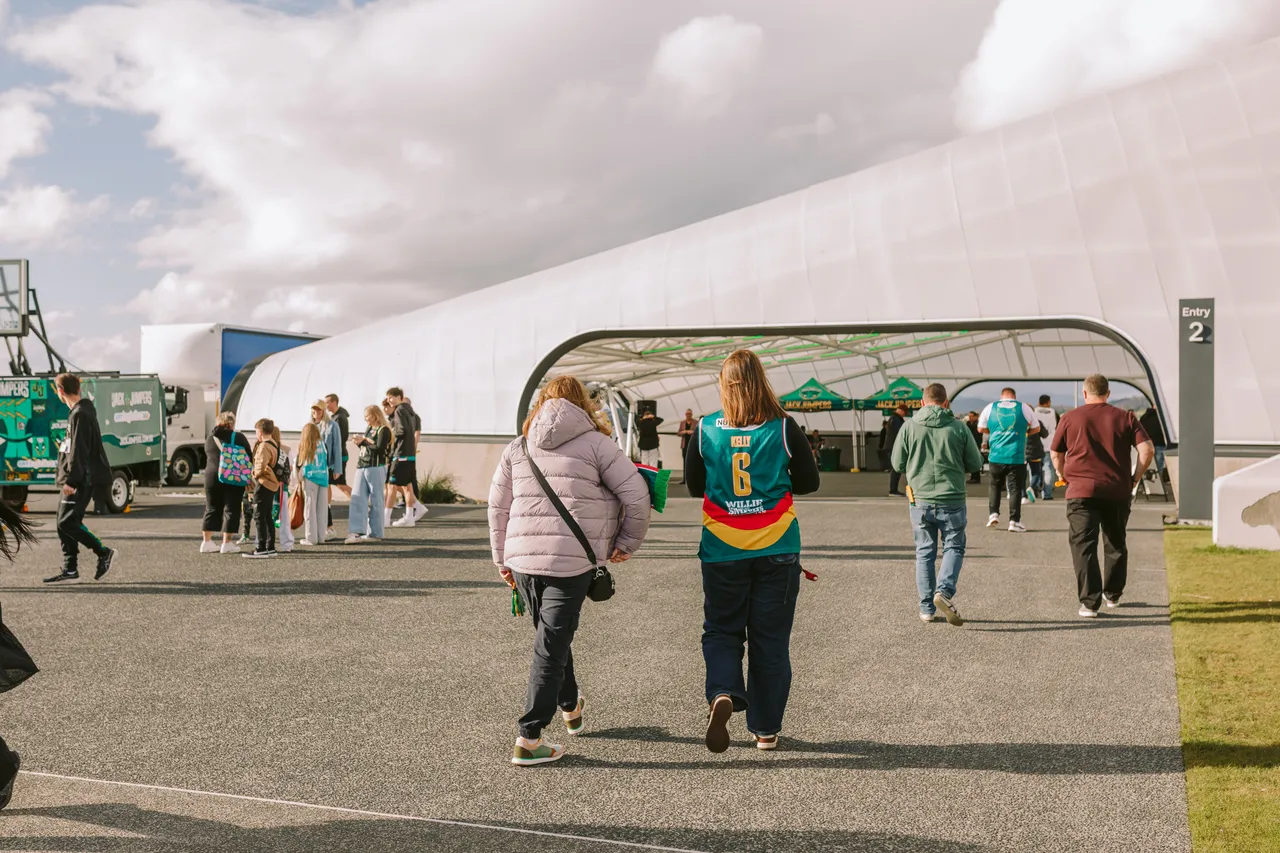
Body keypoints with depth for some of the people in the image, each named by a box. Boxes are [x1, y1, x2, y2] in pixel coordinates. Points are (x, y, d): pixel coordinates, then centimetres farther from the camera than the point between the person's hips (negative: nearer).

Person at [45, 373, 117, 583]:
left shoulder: (80, 414, -14)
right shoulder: (77, 412, 18)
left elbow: (78, 450, -20)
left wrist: (70, 479, -22)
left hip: (81, 480, -10)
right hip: (76, 479, 10)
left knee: (67, 522, -13)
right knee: (65, 523, 9)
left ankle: (104, 553, -7)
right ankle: (70, 569, 12)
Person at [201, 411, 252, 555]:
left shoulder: (209, 439, 7)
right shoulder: (238, 438, -5)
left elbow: (207, 457, 16)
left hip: (212, 477, 4)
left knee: (212, 509, 13)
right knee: (231, 509, 2)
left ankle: (207, 542, 14)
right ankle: (227, 543, 0)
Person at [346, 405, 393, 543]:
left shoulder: (383, 430, -6)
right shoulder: (369, 429, 18)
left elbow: (379, 448, -17)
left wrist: (363, 441, -11)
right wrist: (359, 443, 4)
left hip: (375, 468, -8)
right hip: (362, 468, 8)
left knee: (375, 502, -1)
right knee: (357, 499, -3)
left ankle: (375, 533, 6)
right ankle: (356, 532, -8)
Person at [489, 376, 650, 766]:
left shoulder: (518, 447, 12)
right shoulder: (595, 443, 0)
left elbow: (497, 507, 14)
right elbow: (636, 495, -4)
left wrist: (503, 560, 22)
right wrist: (627, 543, 9)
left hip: (522, 560, 5)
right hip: (571, 561, -5)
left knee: (553, 637, 24)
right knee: (550, 647, 0)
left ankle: (571, 708, 44)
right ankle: (528, 740, 0)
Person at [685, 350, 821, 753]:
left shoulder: (705, 429, -4)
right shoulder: (783, 427, -6)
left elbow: (694, 485, 7)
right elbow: (809, 482, 3)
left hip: (722, 550, 0)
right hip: (777, 549, 0)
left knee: (721, 630, 14)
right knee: (770, 638, 10)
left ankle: (722, 694, -12)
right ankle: (766, 728, 16)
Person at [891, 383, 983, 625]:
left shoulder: (909, 426, -3)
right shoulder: (958, 427, -3)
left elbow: (897, 464, 2)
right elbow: (975, 464, 3)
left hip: (920, 500, 1)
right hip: (952, 499, -1)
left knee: (924, 552, 12)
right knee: (954, 547, 11)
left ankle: (927, 608, 13)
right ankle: (945, 591, -12)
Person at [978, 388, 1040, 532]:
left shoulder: (990, 407, 5)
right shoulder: (1024, 408, 3)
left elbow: (981, 429, 12)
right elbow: (1036, 428, 13)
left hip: (996, 455, 1)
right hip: (1017, 456, -1)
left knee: (994, 484, 20)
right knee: (1015, 488, 3)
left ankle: (993, 513, 11)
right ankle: (1014, 521, 0)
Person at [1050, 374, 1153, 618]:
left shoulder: (1070, 418, 3)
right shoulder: (1125, 418, 5)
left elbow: (1056, 455, 7)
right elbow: (1147, 449, -4)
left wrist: (1065, 478, 22)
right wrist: (1135, 478, 8)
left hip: (1081, 491, -2)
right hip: (1118, 491, 2)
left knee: (1084, 546, -2)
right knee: (1116, 545, 19)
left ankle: (1090, 602, -11)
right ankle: (1113, 595, 31)